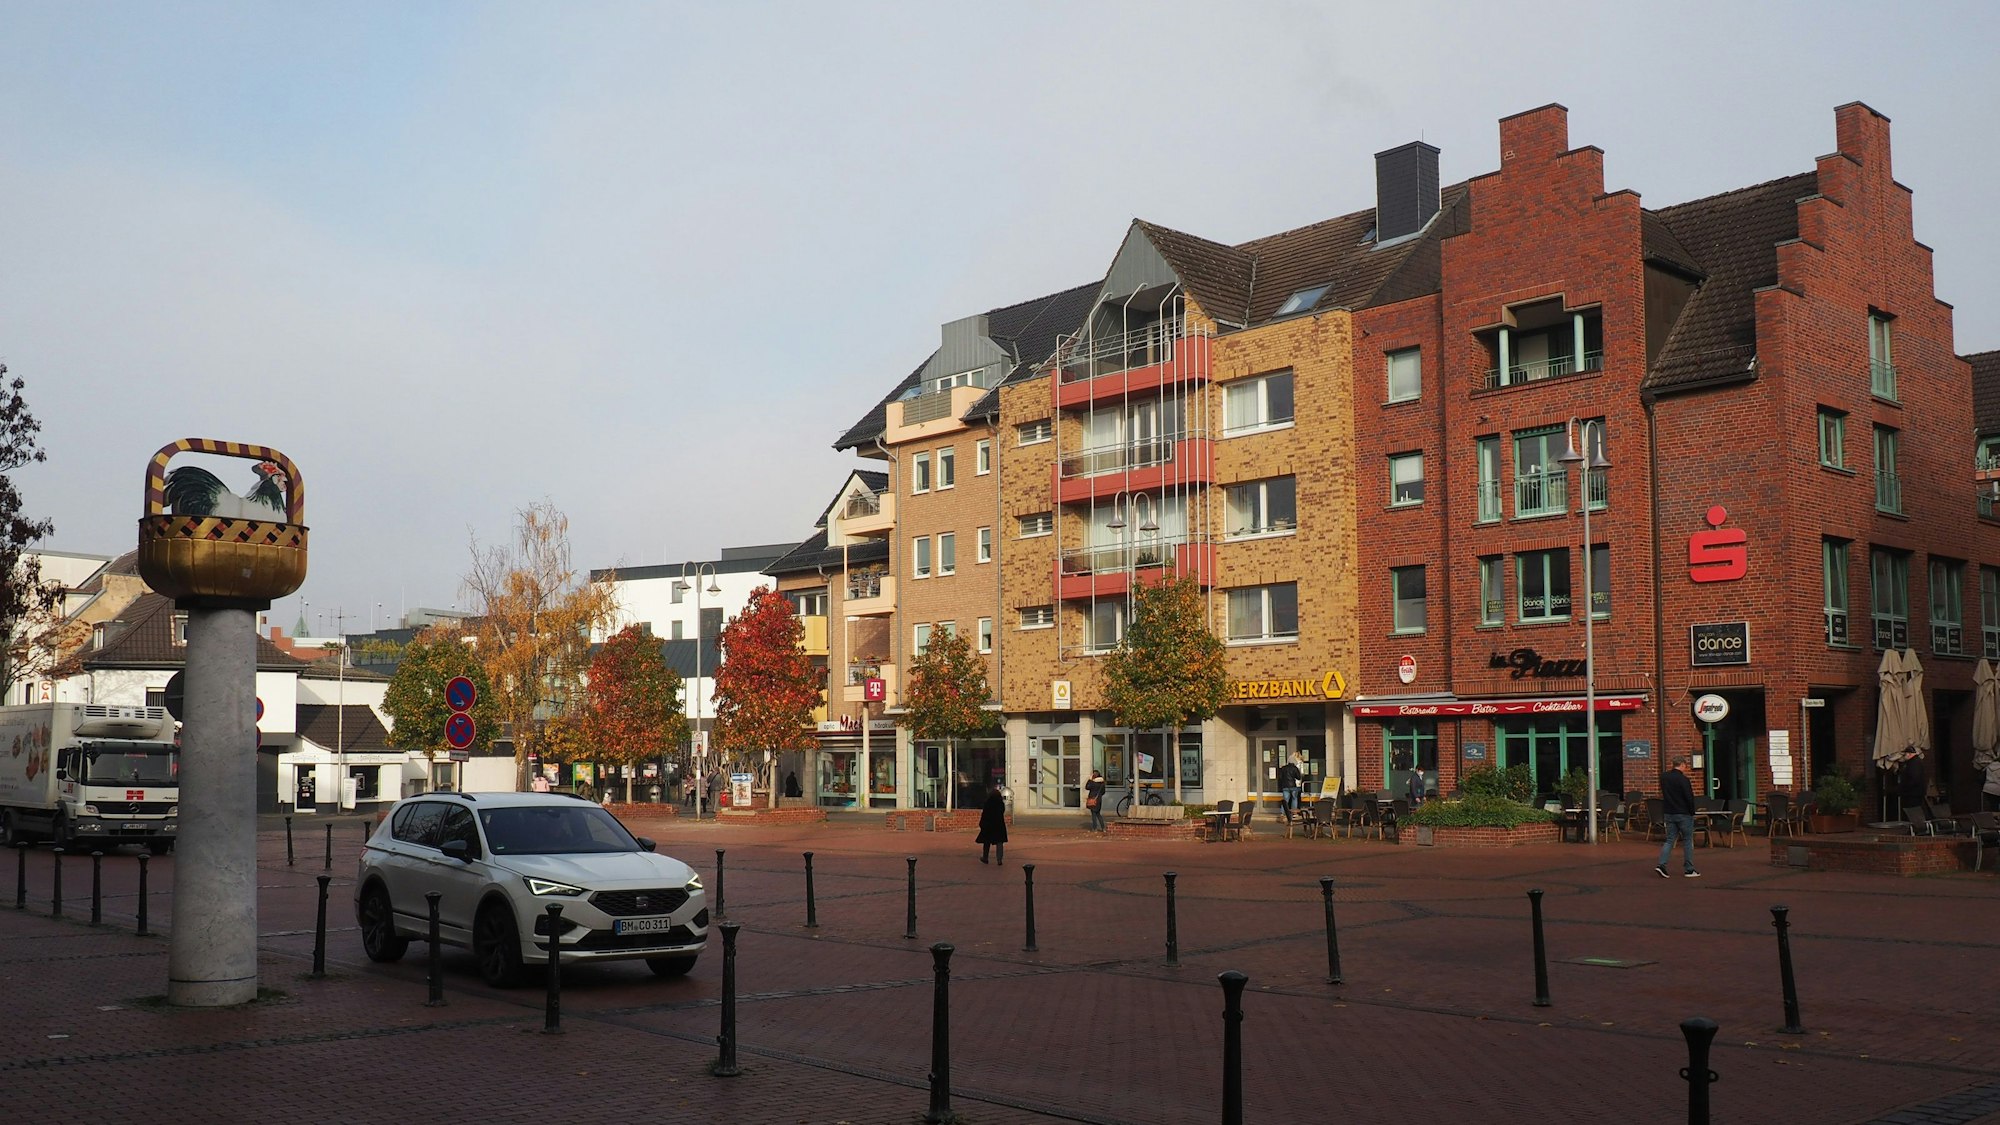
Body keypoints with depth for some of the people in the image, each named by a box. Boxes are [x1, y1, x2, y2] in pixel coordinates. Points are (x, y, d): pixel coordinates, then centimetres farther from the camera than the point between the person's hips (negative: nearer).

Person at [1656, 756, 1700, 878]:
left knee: (1669, 840, 9)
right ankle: (1689, 870, 12)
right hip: (1683, 814, -6)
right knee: (1687, 841, 6)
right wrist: (1692, 812, -3)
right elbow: (1689, 798, -18)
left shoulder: (1663, 777, 3)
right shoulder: (1683, 779, -17)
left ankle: (1662, 864, -7)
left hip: (1669, 813, 6)